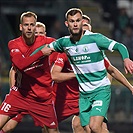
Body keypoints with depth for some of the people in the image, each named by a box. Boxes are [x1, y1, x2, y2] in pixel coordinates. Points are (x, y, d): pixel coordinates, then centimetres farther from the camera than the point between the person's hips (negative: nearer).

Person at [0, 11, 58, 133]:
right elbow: (21, 64, -24)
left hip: (43, 96, 1)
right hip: (20, 93, -1)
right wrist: (41, 53, -25)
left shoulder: (45, 41, -4)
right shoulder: (14, 44, -7)